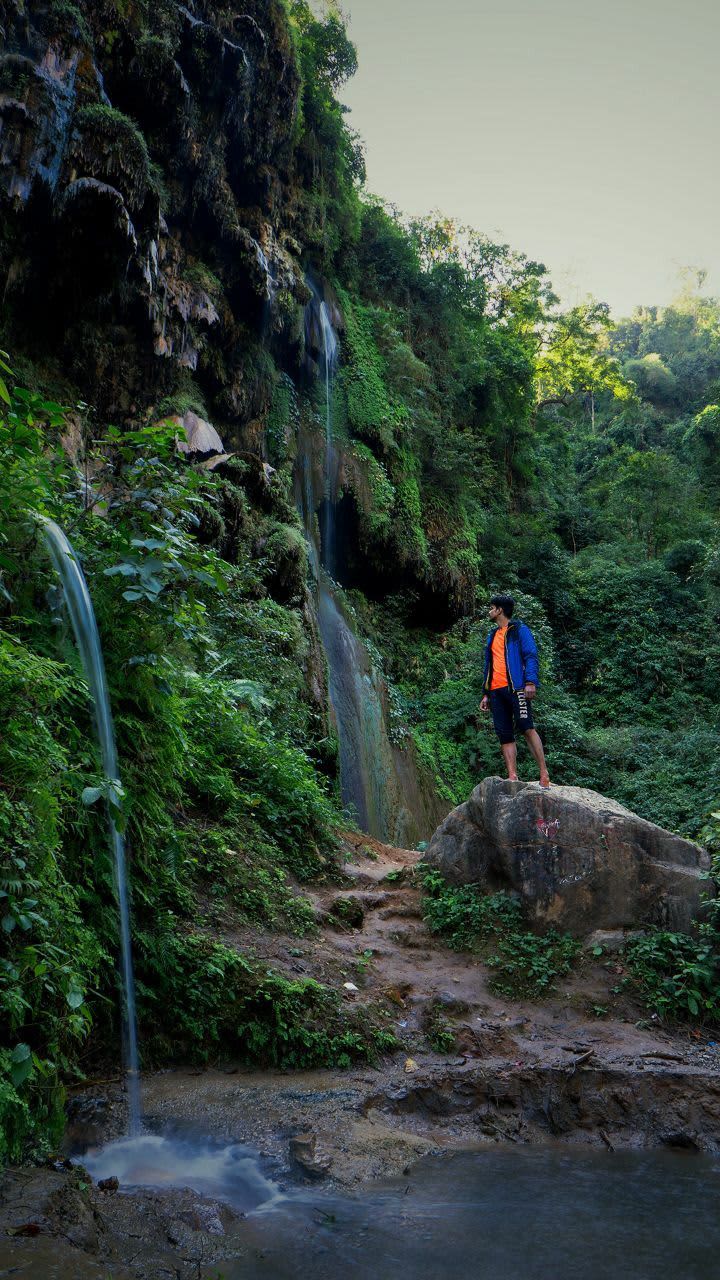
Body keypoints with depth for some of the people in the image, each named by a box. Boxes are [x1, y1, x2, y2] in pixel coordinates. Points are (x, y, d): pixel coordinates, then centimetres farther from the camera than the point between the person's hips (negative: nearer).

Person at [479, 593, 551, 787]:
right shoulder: (492, 636, 25)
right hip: (496, 691, 7)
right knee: (504, 735, 0)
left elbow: (531, 656, -6)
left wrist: (530, 682, -21)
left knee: (526, 727, -16)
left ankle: (544, 774, -15)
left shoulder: (519, 630, 4)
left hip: (516, 687, -7)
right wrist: (486, 694, 21)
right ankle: (512, 777, -2)